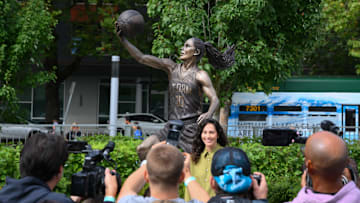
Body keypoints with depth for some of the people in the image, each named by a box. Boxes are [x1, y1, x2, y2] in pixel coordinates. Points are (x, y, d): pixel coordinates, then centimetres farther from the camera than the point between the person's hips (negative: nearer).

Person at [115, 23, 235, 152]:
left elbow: (215, 99, -11)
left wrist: (209, 113, -34)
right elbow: (142, 58, 5)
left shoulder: (200, 75, -3)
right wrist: (122, 38, -2)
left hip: (192, 127, -4)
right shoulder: (171, 67, 8)